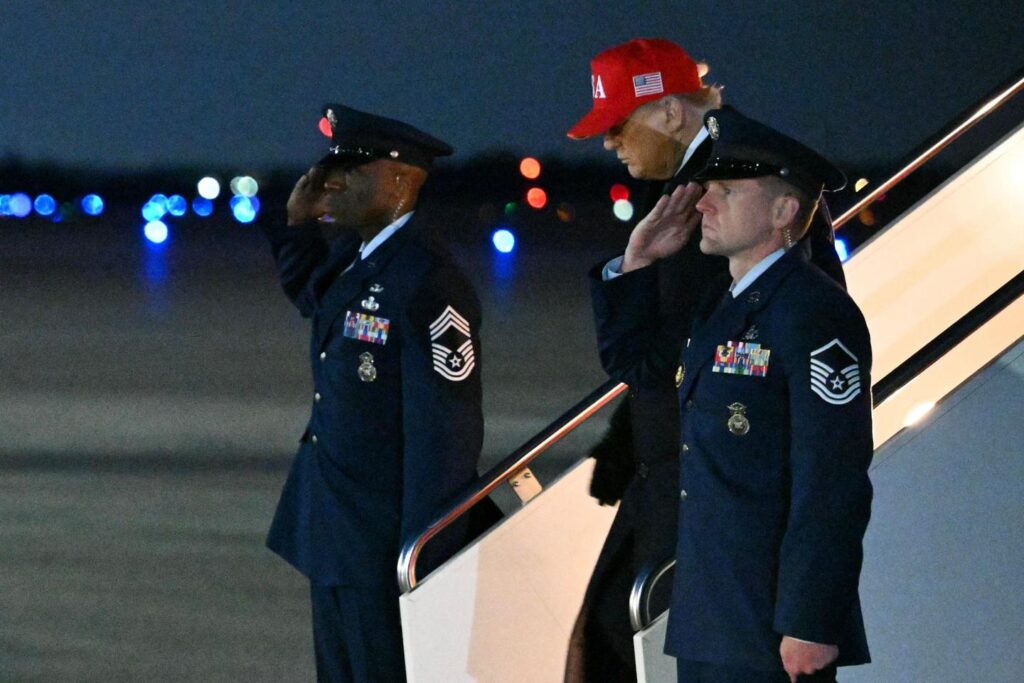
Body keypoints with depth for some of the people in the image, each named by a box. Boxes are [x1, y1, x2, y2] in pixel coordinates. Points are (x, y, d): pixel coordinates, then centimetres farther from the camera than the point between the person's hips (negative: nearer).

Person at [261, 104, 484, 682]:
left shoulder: (429, 285, -21)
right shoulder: (352, 258, 7)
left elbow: (445, 433, -22)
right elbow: (311, 297, 33)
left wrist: (422, 562, -22)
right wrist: (299, 222, 13)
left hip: (387, 546, -9)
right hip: (335, 537, 9)